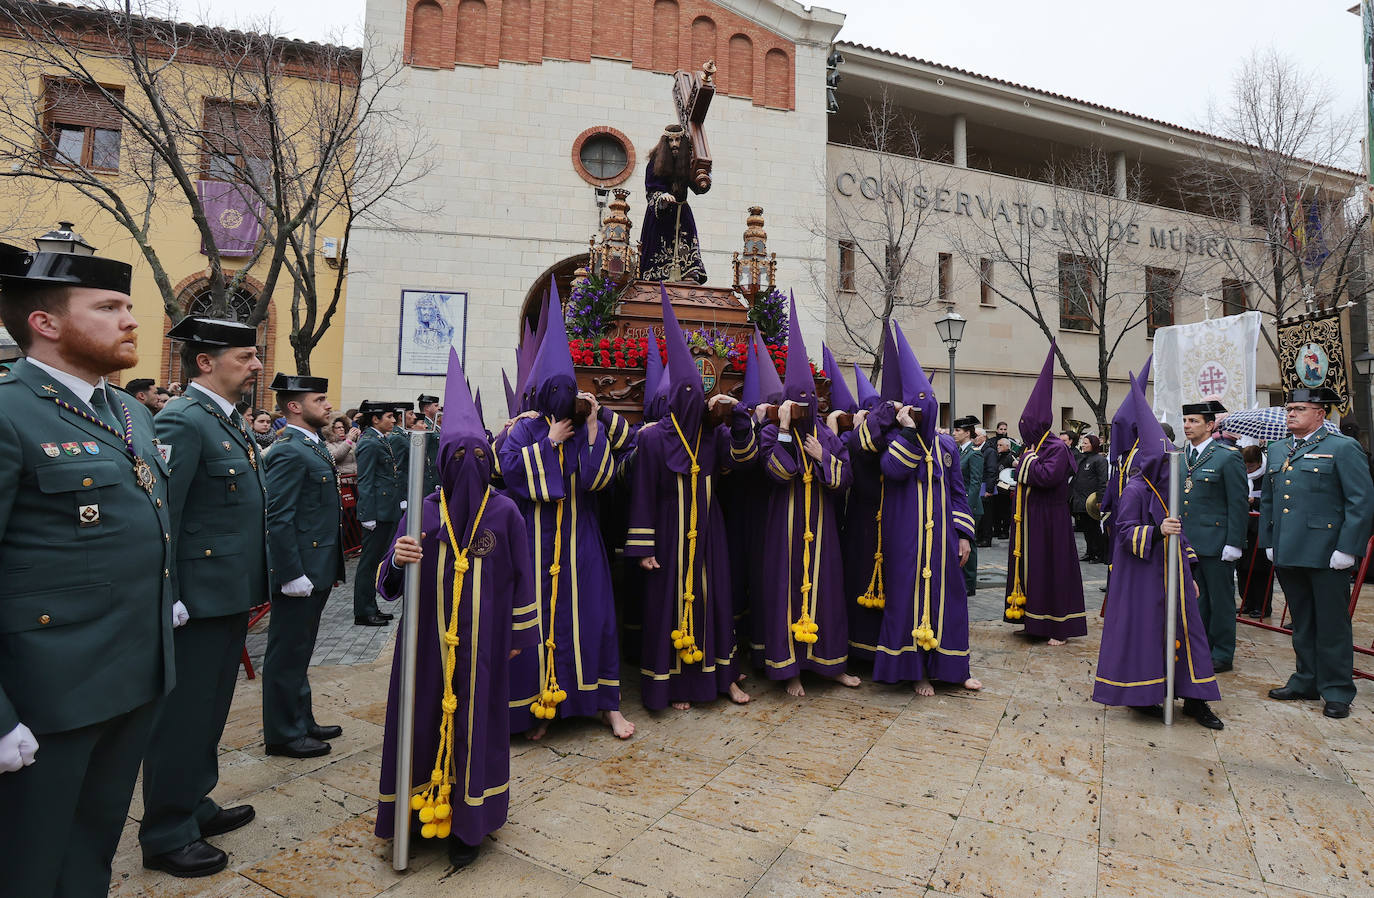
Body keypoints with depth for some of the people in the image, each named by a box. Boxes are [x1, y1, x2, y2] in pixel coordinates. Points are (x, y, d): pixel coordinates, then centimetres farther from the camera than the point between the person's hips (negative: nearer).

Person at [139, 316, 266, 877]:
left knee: (210, 710, 21)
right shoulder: (183, 420, -16)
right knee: (183, 715, 4)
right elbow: (161, 515, -21)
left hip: (231, 597, 10)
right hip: (200, 598, -10)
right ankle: (166, 836, 20)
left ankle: (195, 805, 38)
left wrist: (258, 584, 18)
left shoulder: (230, 421, 13)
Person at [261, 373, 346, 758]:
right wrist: (292, 575, -23)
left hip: (316, 570, 10)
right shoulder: (289, 452, -18)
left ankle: (301, 721, 34)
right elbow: (278, 520, -23)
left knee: (299, 652, 20)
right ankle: (282, 734, 19)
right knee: (287, 654, 5)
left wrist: (332, 566, 18)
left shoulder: (313, 446, 13)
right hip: (299, 572, -10)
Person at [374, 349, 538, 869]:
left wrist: (519, 633, 3)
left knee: (475, 722, 6)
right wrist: (397, 560, -22)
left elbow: (521, 577, 2)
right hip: (429, 641, 2)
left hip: (483, 644, -1)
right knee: (424, 719, 9)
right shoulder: (423, 512, 0)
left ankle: (466, 823, 22)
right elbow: (390, 584, 1)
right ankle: (421, 811, 30)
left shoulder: (504, 513, -3)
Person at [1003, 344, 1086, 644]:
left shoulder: (1057, 449, -12)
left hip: (1049, 520, -9)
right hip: (1028, 518, 9)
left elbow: (1048, 476, -26)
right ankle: (1034, 619, 21)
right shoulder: (1032, 448, 13)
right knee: (1029, 565, 11)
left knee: (1051, 568, -4)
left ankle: (1060, 627, 4)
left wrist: (1028, 461, -13)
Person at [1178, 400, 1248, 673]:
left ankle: (1222, 654, 17)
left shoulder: (1228, 456, -8)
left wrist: (1233, 544, -13)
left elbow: (1239, 503, -10)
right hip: (1186, 543, 6)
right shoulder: (1180, 457, 10)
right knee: (1195, 598, 13)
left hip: (1215, 543, -6)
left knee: (1220, 600, 5)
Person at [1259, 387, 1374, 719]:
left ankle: (1337, 691, 15)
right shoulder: (1276, 450, 14)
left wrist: (1347, 548, -14)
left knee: (1332, 625, 3)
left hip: (1326, 554, -6)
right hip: (1287, 554, 6)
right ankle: (1306, 681, 27)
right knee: (1302, 623, 16)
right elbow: (1267, 501, 18)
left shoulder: (1343, 448, -4)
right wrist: (1268, 542, 12)